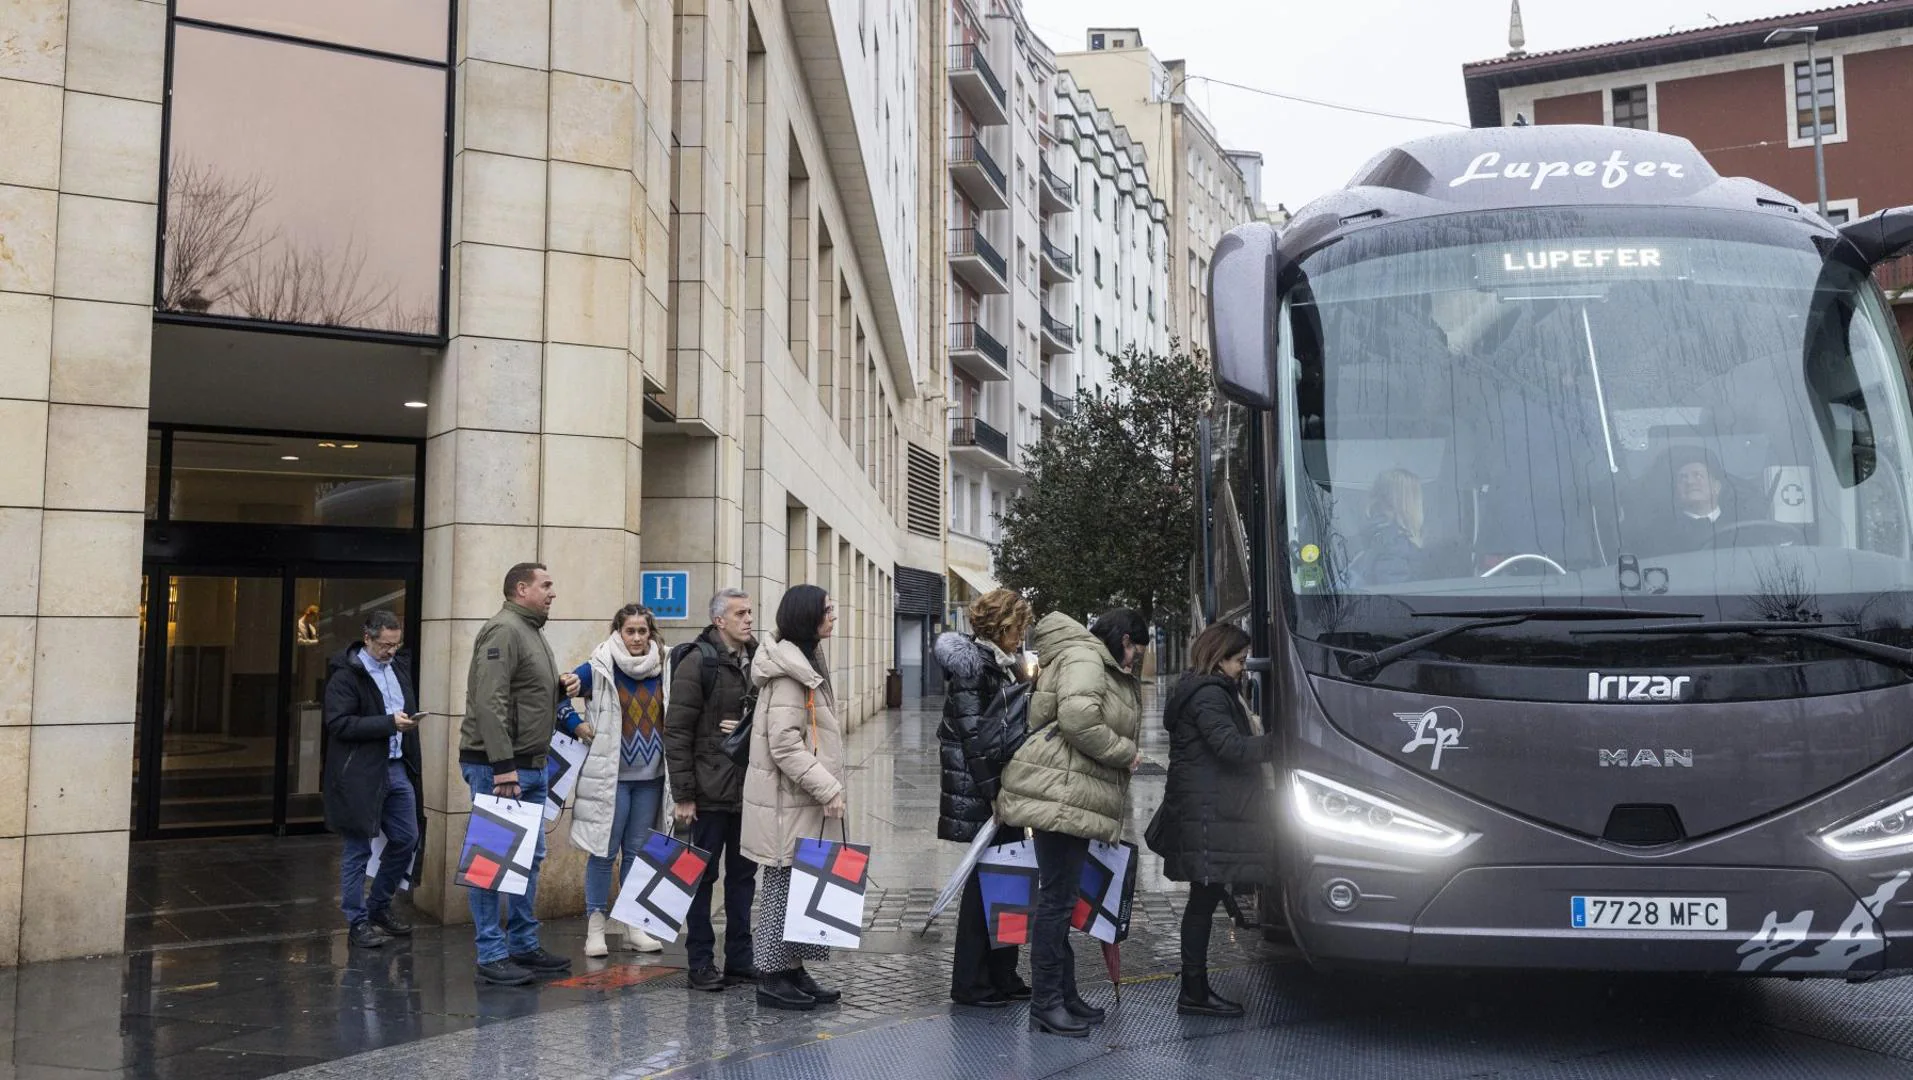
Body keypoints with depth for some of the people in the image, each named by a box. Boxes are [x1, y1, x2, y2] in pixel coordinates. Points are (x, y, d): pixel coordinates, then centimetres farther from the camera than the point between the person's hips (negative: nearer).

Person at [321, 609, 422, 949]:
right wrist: (389, 723, -22)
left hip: (397, 768, 7)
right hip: (360, 773, -7)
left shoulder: (400, 667, 11)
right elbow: (338, 723, -19)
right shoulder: (346, 674, -12)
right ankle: (358, 923, 13)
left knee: (406, 839, 11)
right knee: (358, 850, 3)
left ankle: (379, 906, 29)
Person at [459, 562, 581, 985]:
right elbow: (490, 701, -23)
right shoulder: (504, 629, -14)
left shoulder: (532, 632, 18)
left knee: (530, 857, 14)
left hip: (530, 766, 11)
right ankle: (492, 955, 1)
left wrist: (560, 689, 7)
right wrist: (503, 767, -26)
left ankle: (524, 946, 23)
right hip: (497, 766, -11)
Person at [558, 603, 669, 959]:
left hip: (651, 776, 4)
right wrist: (575, 725, -8)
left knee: (639, 851, 10)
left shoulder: (665, 671, 5)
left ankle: (635, 926, 18)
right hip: (610, 776, -4)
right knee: (604, 850, -2)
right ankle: (595, 925, 8)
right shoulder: (598, 669, -6)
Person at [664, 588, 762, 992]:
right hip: (711, 791, -6)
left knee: (743, 874, 12)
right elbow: (677, 732, -11)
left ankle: (739, 959, 21)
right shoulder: (697, 663, -9)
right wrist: (683, 794, -13)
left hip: (750, 789, 6)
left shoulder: (758, 660, 9)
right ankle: (701, 963, 13)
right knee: (703, 875, 4)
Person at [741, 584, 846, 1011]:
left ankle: (793, 970, 19)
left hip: (803, 799, 9)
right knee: (784, 884, -2)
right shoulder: (789, 671, -16)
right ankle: (772, 978, 6)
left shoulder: (805, 661, 15)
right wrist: (828, 788, -20)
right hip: (787, 801, -9)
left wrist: (827, 786, 19)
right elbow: (784, 744, -22)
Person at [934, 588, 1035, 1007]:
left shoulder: (1001, 663, 15)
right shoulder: (970, 663, -14)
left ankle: (1001, 976, 23)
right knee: (986, 881, -2)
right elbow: (974, 736, -19)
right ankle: (970, 983, 8)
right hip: (984, 792, -9)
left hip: (1005, 789, 9)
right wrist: (992, 793, -19)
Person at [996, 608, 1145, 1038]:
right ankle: (1045, 1004, -1)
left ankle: (1064, 993, 23)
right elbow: (1079, 719, -24)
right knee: (1057, 898, -7)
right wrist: (1126, 753, -13)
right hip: (1061, 794, -11)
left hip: (1074, 799, 11)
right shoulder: (1083, 659, -10)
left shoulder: (1103, 668, 24)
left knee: (1061, 898, 15)